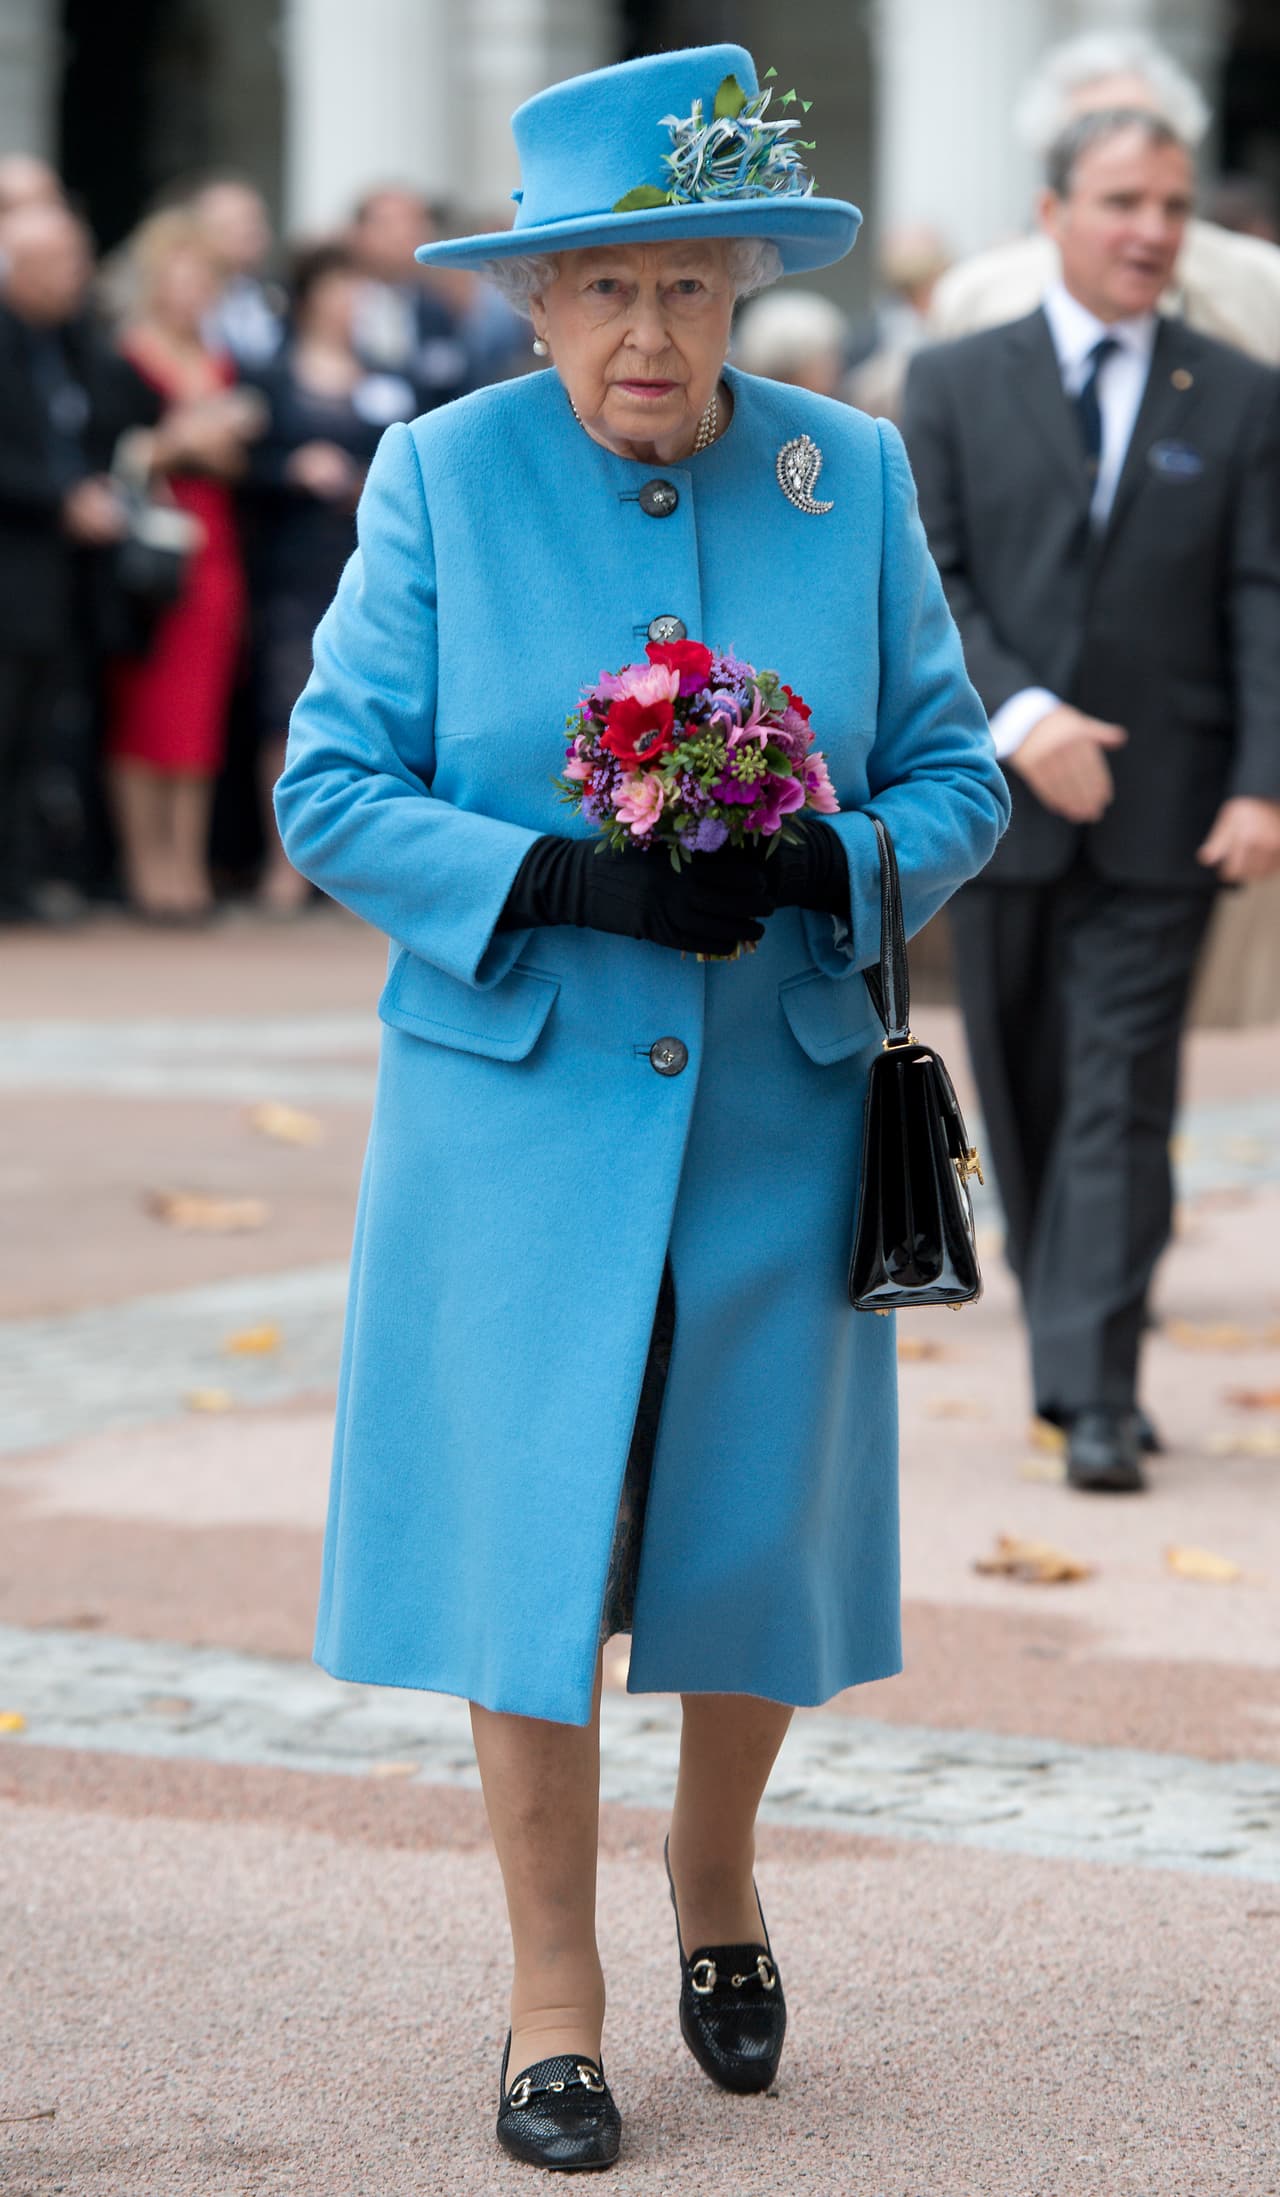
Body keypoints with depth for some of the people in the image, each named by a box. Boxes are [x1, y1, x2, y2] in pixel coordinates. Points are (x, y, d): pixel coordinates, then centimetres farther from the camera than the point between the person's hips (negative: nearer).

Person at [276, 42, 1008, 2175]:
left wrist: (829, 864, -16)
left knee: (759, 1533, 9)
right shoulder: (445, 476, -2)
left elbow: (955, 775, 5)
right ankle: (553, 1996, 14)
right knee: (525, 1540, 0)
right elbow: (331, 787, -5)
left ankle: (715, 1882, 38)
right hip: (518, 1111, -2)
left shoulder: (853, 475, 2)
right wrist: (568, 882, -19)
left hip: (778, 1119, 2)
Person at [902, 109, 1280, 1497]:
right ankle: (1081, 1358, 23)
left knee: (1122, 1104, -7)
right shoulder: (955, 384, 5)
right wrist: (1018, 718, -17)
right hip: (1001, 801, 1)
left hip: (1161, 814, -1)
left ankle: (1095, 1395, -8)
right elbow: (927, 583, -2)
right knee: (1028, 1099, 9)